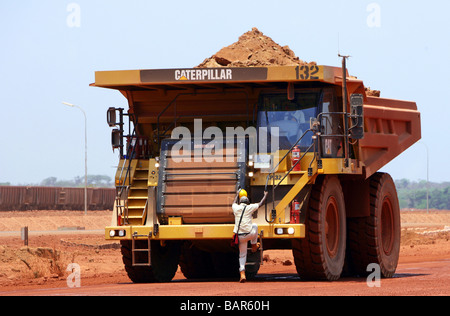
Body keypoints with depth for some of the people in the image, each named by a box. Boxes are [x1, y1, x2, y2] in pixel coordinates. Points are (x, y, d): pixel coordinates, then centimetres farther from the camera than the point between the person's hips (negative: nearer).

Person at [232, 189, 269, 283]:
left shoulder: (236, 208, 7)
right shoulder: (250, 207, 0)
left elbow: (234, 203, 33)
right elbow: (261, 203, 15)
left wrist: (237, 194, 52)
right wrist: (265, 195, 33)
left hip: (239, 236, 2)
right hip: (249, 234, -2)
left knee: (242, 255, 11)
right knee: (254, 226, 31)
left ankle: (242, 274, -4)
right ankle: (254, 246, 38)